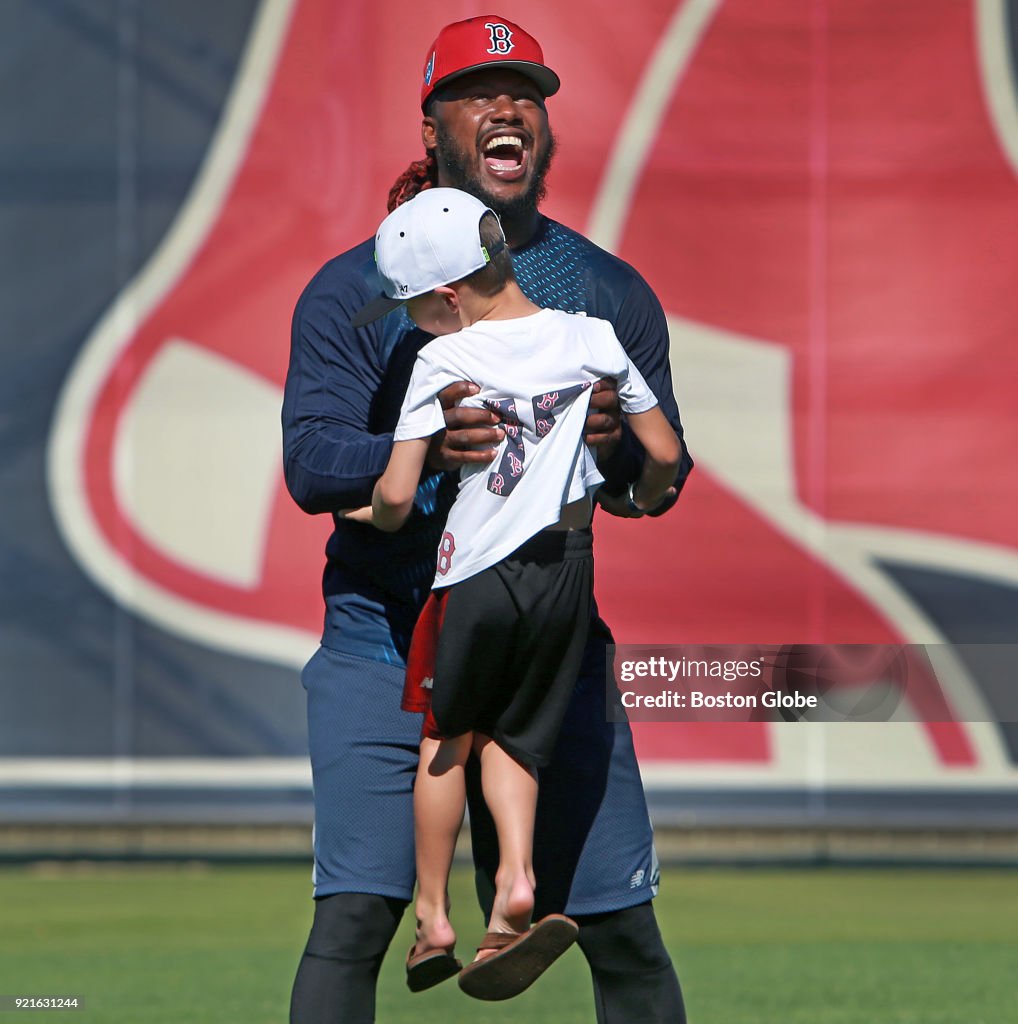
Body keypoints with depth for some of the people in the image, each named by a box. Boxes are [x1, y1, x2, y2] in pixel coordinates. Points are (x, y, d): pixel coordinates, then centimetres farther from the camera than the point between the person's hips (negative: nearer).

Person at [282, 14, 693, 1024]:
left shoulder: (612, 295, 11)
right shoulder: (354, 289, 2)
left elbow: (663, 481, 9)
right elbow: (310, 463, -9)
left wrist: (616, 448, -16)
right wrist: (417, 452, -30)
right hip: (385, 645, -2)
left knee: (624, 930, 2)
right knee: (352, 917, -14)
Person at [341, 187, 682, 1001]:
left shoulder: (444, 360, -12)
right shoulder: (591, 339, -1)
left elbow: (396, 497, -15)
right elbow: (665, 454, 3)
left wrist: (370, 515, 7)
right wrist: (638, 508, 23)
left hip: (475, 572, -3)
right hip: (567, 568, 3)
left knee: (446, 735, 16)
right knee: (512, 737, 16)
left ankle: (433, 916, 17)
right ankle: (516, 882, -6)